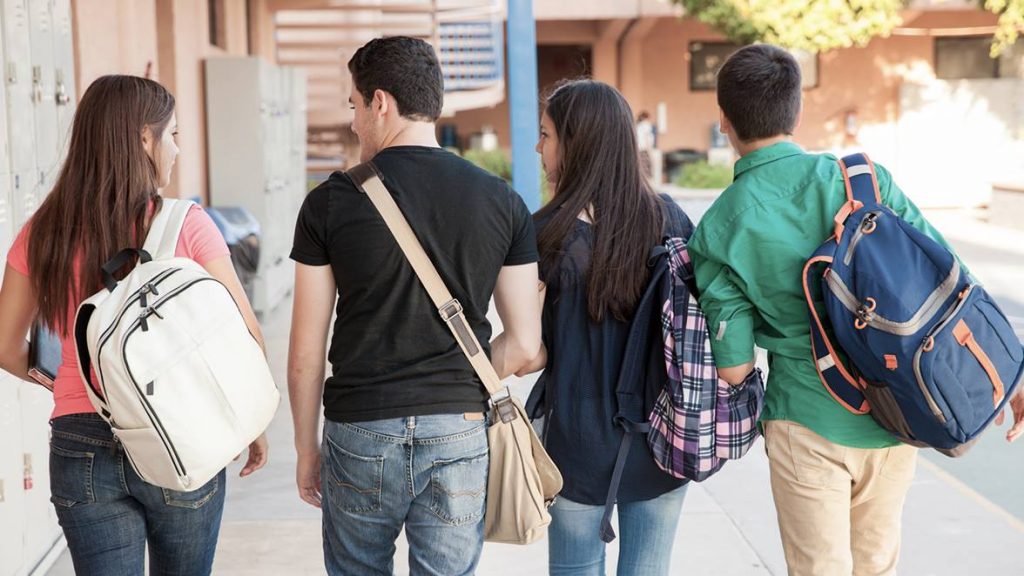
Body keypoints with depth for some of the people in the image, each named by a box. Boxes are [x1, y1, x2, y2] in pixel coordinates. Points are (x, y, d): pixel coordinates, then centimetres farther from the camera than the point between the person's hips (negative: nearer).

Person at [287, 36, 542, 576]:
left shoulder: (331, 202, -5)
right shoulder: (502, 201, 0)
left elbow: (306, 352, -2)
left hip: (360, 433, -1)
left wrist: (305, 449, 10)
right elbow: (524, 344, 1)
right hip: (460, 433, 1)